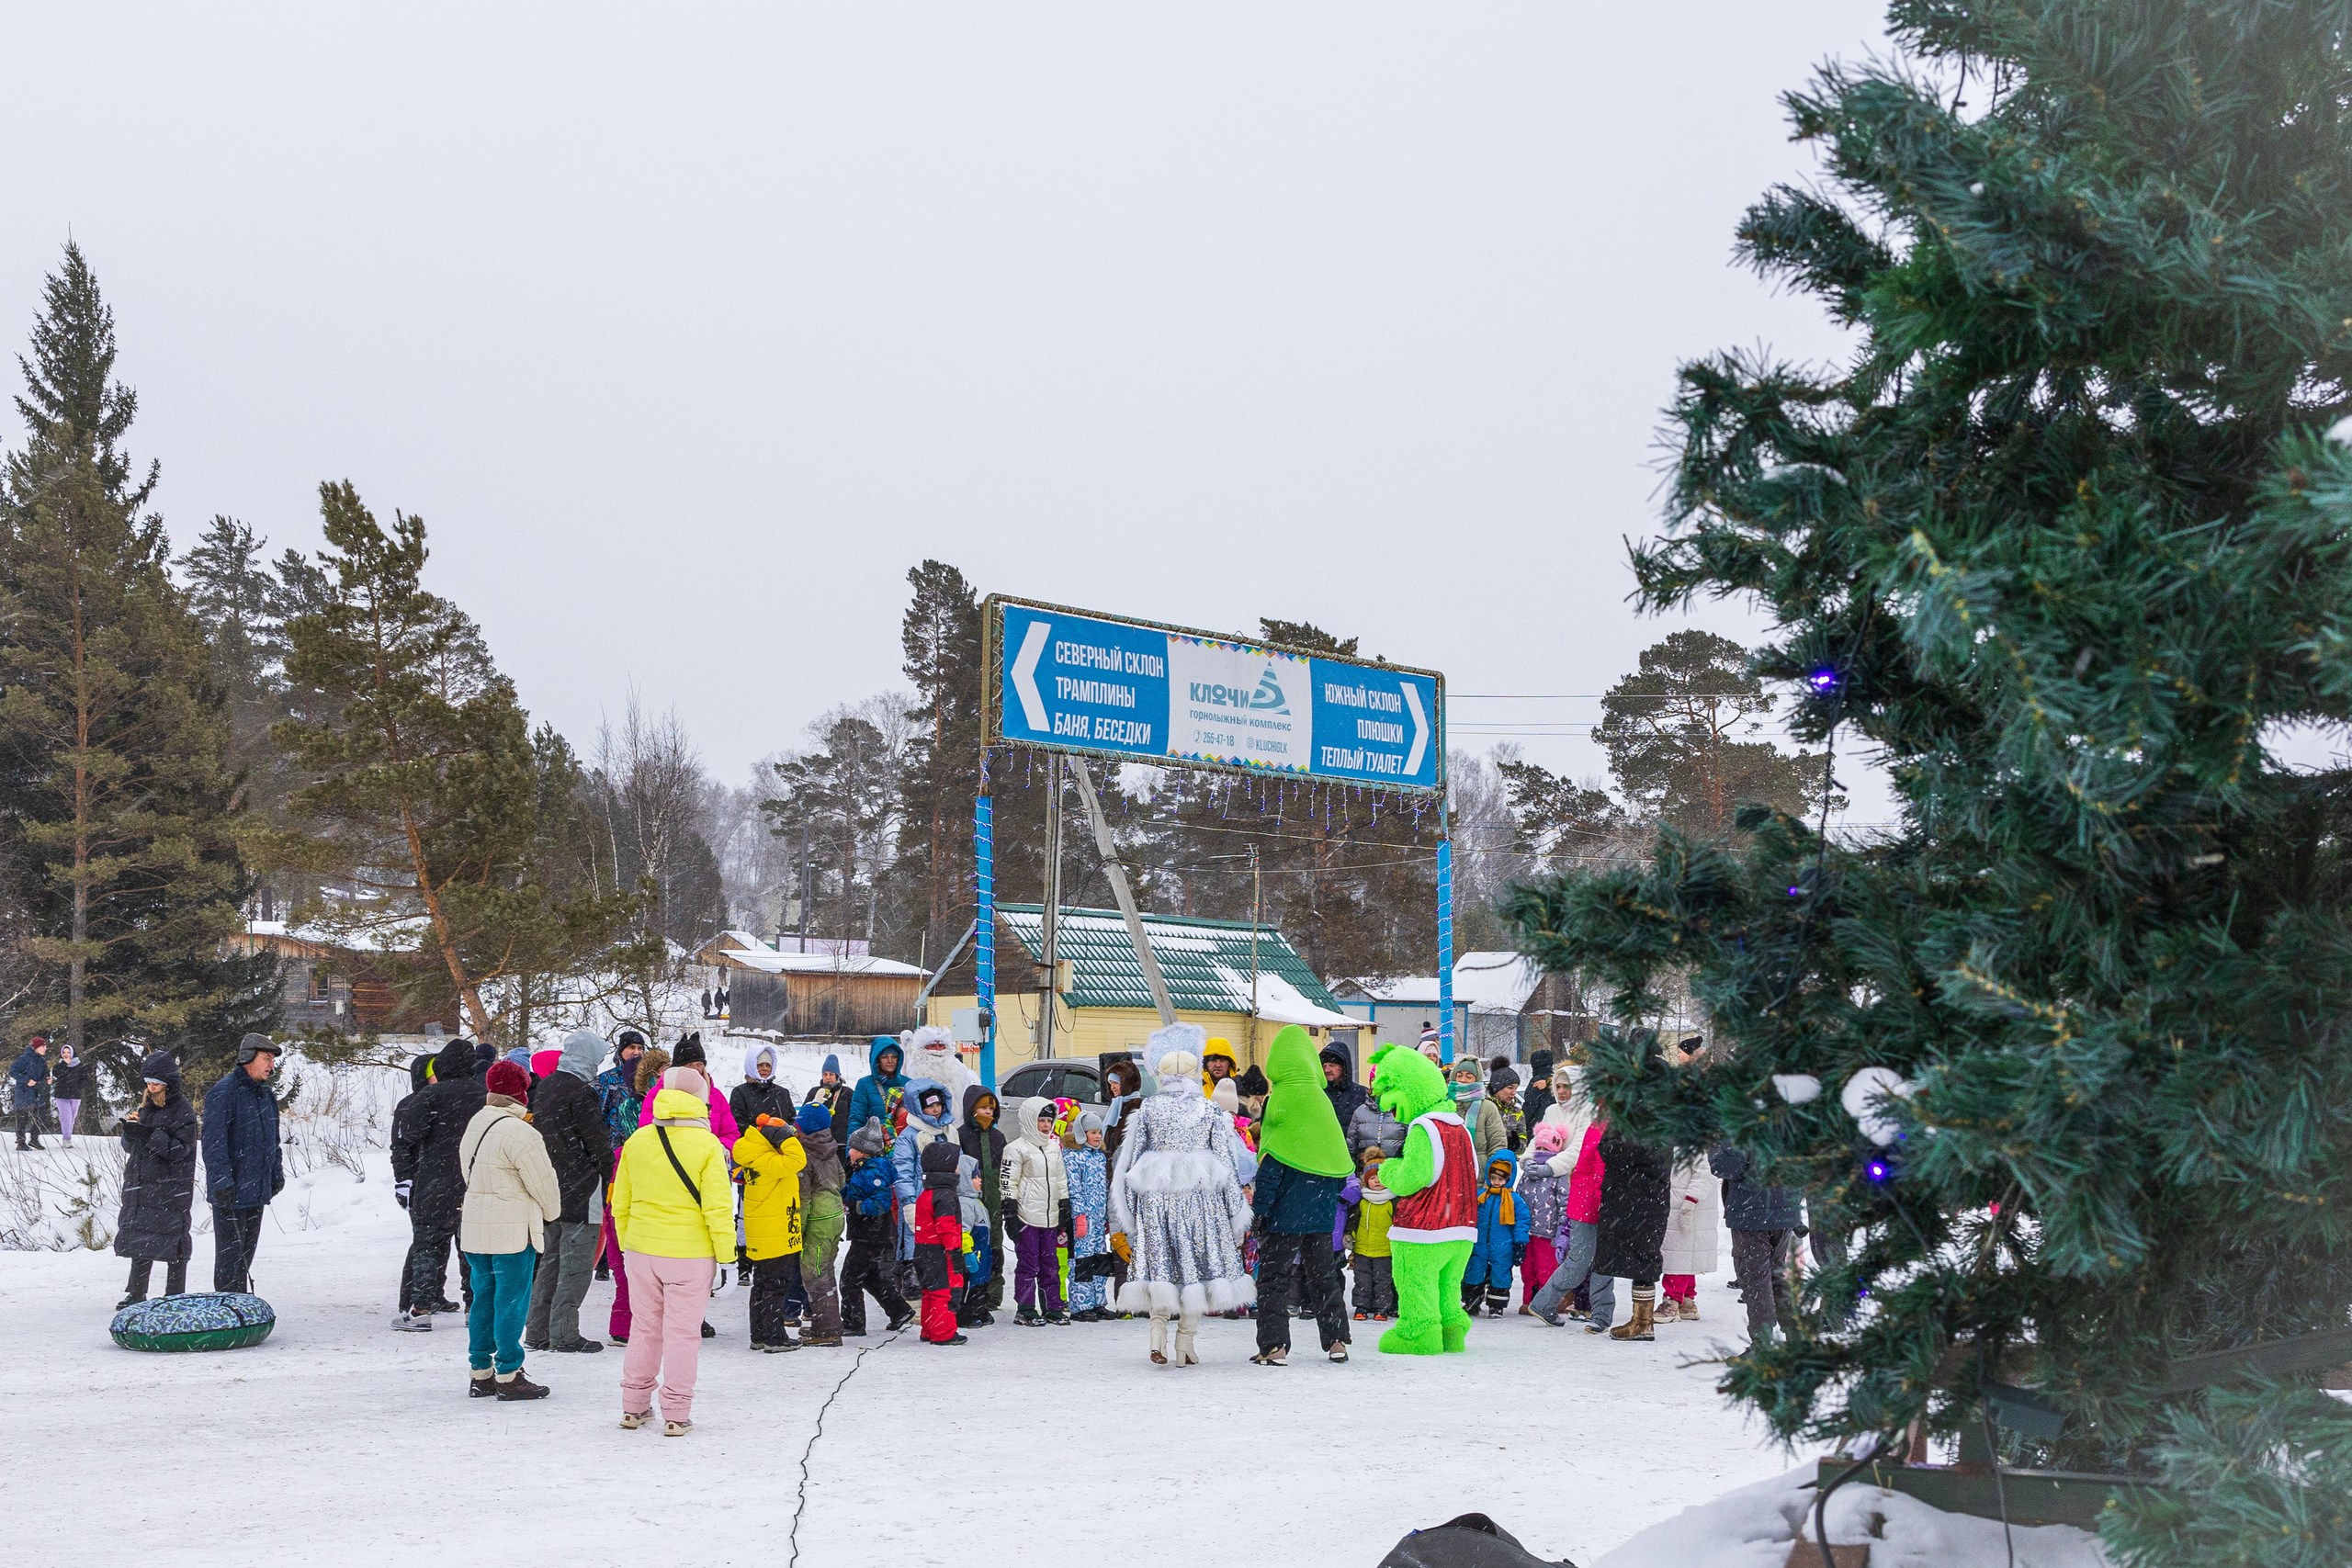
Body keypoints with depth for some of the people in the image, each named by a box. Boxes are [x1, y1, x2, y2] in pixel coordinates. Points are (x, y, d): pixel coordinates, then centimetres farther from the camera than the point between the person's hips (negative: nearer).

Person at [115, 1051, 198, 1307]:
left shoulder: (183, 1111, -6)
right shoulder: (145, 1105, 12)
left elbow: (181, 1149, -14)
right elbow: (129, 1147, 14)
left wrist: (150, 1134, -23)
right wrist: (130, 1130, -8)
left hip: (172, 1188, -6)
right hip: (140, 1185, 6)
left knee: (173, 1243, -2)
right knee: (140, 1240, 9)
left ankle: (175, 1296, 5)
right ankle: (137, 1294, 18)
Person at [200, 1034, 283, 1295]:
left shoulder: (265, 1094, 14)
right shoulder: (224, 1092, -14)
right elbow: (214, 1141, -19)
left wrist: (277, 1173, 21)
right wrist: (221, 1181, -24)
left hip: (257, 1191, 8)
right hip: (230, 1193, -8)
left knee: (247, 1251, 15)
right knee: (230, 1254, -5)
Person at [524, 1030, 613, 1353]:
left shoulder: (544, 1086, 10)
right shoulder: (581, 1092, -16)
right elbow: (598, 1140, -13)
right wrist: (610, 1172, 1)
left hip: (549, 1188, 8)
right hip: (580, 1190, -8)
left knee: (550, 1259, 16)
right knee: (576, 1263, -2)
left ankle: (537, 1332, 18)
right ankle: (564, 1335, -2)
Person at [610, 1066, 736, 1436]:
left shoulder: (636, 1142, 2)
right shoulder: (706, 1146, -11)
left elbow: (620, 1203, 9)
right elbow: (718, 1210, -12)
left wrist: (626, 1246, 21)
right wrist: (726, 1258, -5)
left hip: (641, 1251, 4)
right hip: (691, 1253, -4)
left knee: (644, 1328, 16)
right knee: (682, 1333, 4)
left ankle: (633, 1406, 22)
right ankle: (676, 1414, 5)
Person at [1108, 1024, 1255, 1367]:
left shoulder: (1147, 1110, 5)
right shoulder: (1209, 1110, 4)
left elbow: (1129, 1160, 5)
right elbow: (1226, 1161, 4)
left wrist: (1121, 1217, 11)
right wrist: (1236, 1210, 11)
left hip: (1154, 1197, 0)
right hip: (1200, 1195, 0)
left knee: (1159, 1264, 7)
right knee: (1195, 1264, 6)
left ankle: (1158, 1336, -8)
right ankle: (1185, 1346, 7)